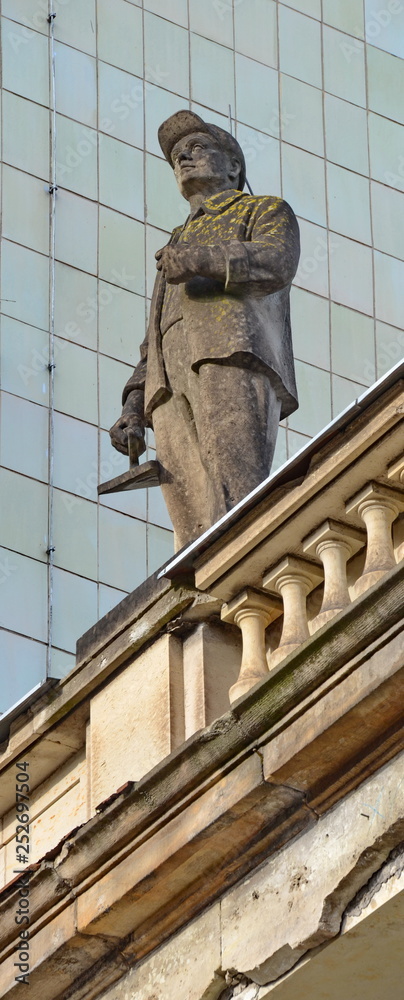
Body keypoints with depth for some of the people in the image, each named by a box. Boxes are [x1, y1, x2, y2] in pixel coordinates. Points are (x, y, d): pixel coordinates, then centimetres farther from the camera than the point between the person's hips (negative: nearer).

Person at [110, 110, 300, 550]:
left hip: (235, 355, -5)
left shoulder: (268, 212, 24)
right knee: (196, 531, -16)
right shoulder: (177, 246, 41)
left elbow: (276, 264, -1)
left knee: (237, 514, -27)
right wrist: (133, 409, 15)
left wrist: (204, 260, -17)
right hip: (171, 388, 5)